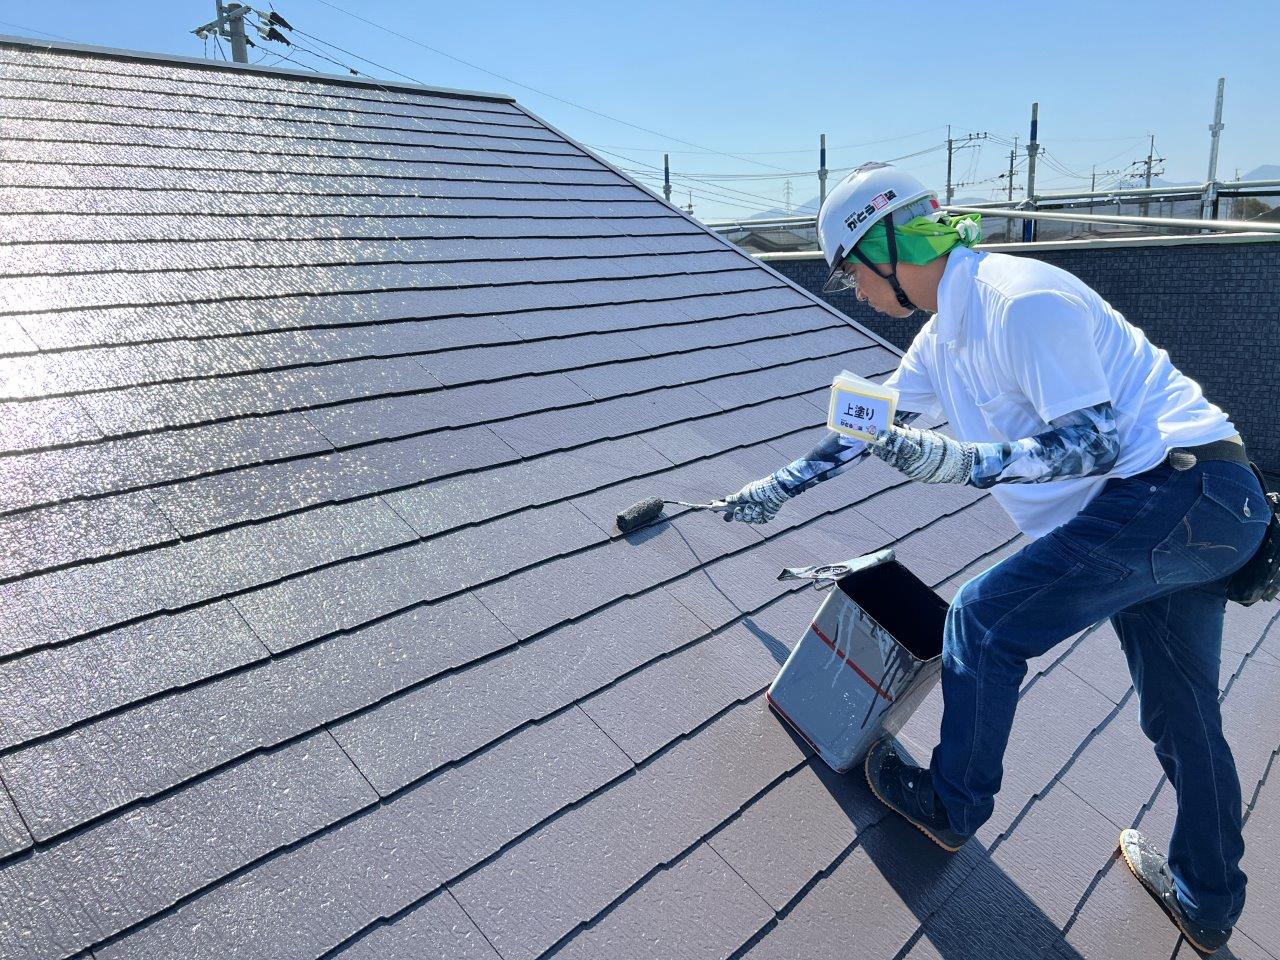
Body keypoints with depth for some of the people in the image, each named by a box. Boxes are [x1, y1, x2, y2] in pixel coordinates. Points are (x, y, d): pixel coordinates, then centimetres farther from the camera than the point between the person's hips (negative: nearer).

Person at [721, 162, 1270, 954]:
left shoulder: (1020, 300, -20)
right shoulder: (945, 336, 10)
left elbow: (1095, 442, -22)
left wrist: (963, 461, -29)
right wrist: (778, 488, 23)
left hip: (1173, 493, -10)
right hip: (1196, 510, 10)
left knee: (984, 620, -5)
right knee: (1182, 715, 19)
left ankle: (952, 807, 15)